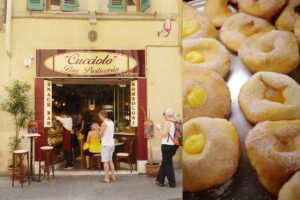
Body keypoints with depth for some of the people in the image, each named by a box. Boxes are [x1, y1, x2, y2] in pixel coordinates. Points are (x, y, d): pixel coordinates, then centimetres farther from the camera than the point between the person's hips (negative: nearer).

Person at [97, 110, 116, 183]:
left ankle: (106, 178, 0)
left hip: (105, 145, -8)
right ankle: (113, 176, 22)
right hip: (111, 144, 8)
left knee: (105, 162, -3)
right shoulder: (111, 122, 10)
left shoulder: (104, 123, -15)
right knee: (110, 160, 17)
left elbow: (100, 135, -12)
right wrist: (100, 129, 18)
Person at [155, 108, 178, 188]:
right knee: (164, 162, 18)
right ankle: (160, 180, 27)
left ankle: (172, 183, 8)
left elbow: (164, 134, -15)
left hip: (167, 145, -8)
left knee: (167, 164, 3)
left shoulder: (168, 122, -14)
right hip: (173, 145, 8)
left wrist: (159, 128, -1)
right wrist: (161, 129, 16)